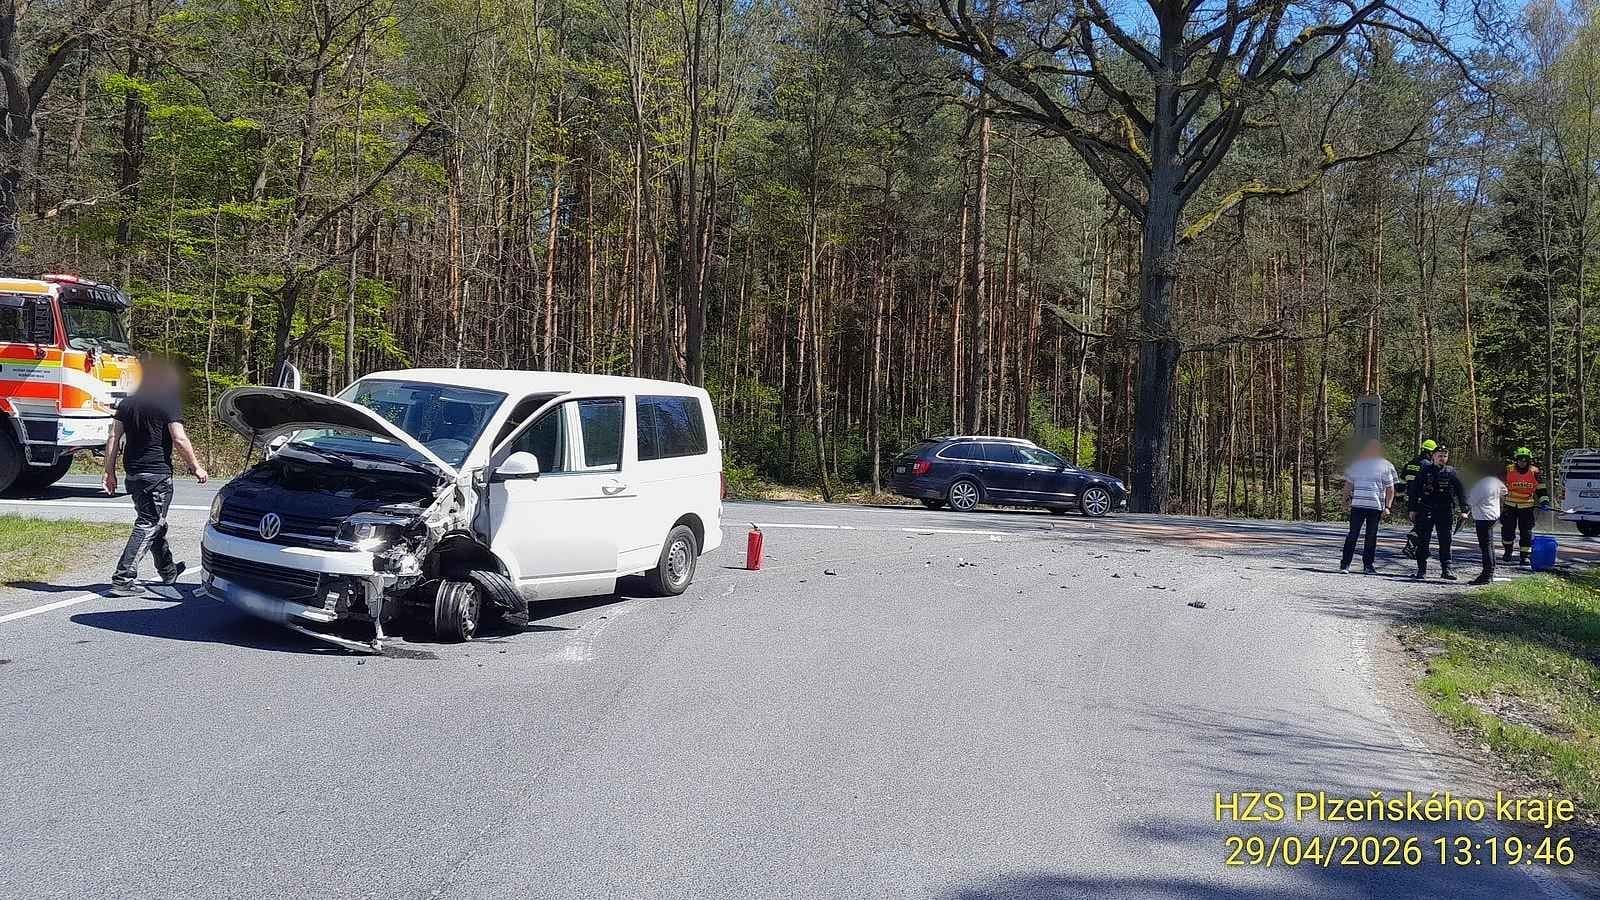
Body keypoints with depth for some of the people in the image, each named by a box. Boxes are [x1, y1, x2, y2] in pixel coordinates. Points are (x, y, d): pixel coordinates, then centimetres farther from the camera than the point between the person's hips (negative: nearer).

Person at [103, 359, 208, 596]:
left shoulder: (127, 403, 11)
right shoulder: (169, 403, -7)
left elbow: (114, 438, 8)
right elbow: (179, 439, -14)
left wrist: (110, 471, 10)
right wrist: (196, 467, -5)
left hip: (133, 473, 7)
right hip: (158, 473, -7)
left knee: (155, 523, 21)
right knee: (149, 526, -5)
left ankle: (168, 571, 36)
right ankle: (123, 580, -13)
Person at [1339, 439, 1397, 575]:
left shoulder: (1386, 466, 8)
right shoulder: (1356, 464, 12)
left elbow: (1390, 489, 7)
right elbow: (1348, 484, 18)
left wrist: (1387, 507, -3)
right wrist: (1346, 498, 3)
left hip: (1376, 507, 0)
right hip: (1357, 505, 0)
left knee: (1371, 537, 6)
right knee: (1353, 535, -4)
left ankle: (1368, 564, 15)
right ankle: (1345, 564, -3)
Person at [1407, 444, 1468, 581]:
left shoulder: (1451, 473, 6)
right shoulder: (1425, 471, 4)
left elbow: (1461, 491, 7)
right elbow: (1414, 490, 6)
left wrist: (1464, 510, -1)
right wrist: (1413, 509, 3)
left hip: (1445, 512, 1)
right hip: (1426, 512, -1)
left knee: (1445, 542, 3)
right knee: (1423, 541, 1)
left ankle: (1446, 570, 8)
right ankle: (1421, 570, 7)